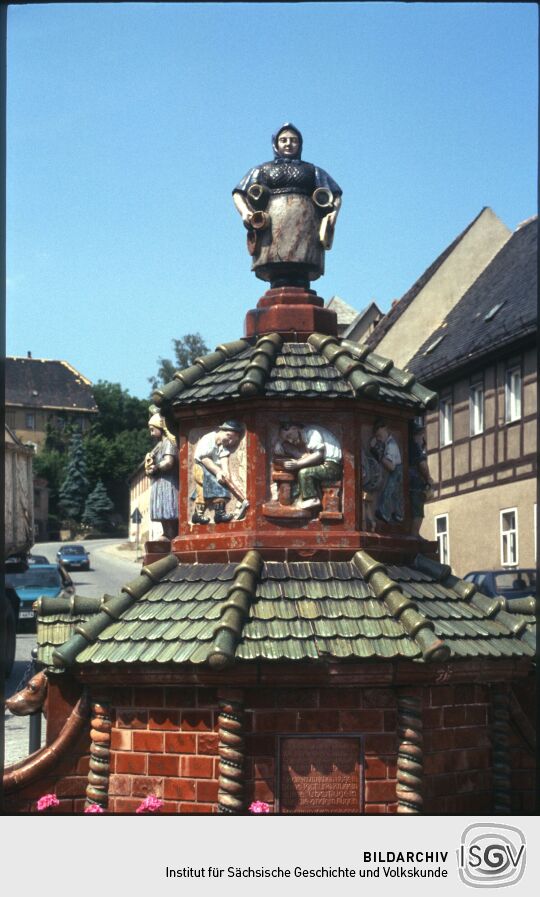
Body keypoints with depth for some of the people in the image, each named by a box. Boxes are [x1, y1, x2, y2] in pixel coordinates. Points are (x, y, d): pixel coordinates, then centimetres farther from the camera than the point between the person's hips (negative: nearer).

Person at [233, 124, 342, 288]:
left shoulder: (312, 170, 30)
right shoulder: (262, 169, 29)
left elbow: (336, 194, 21)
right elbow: (238, 194, 19)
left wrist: (334, 212, -1)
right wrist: (245, 212, -2)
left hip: (304, 221, 0)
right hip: (272, 223, 0)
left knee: (301, 279, -20)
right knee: (279, 280, -20)